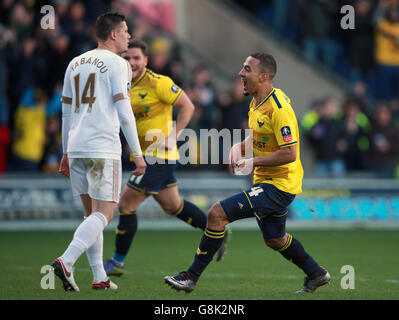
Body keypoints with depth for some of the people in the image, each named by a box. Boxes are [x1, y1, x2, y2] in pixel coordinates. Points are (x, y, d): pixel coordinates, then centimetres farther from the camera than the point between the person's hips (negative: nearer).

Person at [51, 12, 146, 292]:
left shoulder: (75, 64, 17)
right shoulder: (117, 64, -4)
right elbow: (124, 113, -10)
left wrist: (66, 153, 25)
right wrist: (138, 153, -6)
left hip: (75, 147, 7)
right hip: (103, 148, -7)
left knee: (92, 212, 14)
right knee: (104, 214, -6)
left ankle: (100, 277, 12)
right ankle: (66, 262, -23)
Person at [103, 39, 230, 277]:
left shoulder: (156, 83, -14)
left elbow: (187, 106, -11)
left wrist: (173, 136, -17)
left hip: (158, 156, -8)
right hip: (144, 155, 8)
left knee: (126, 205, -7)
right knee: (172, 206, 18)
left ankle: (118, 262, 4)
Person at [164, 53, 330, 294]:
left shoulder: (278, 108, -21)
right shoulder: (257, 102, 8)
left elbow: (289, 153, -24)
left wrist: (254, 162, -22)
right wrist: (239, 147, 2)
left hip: (279, 185, -10)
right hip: (266, 181, 10)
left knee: (217, 214, -17)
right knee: (274, 239, 25)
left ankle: (192, 276, -10)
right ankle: (317, 274, 42)